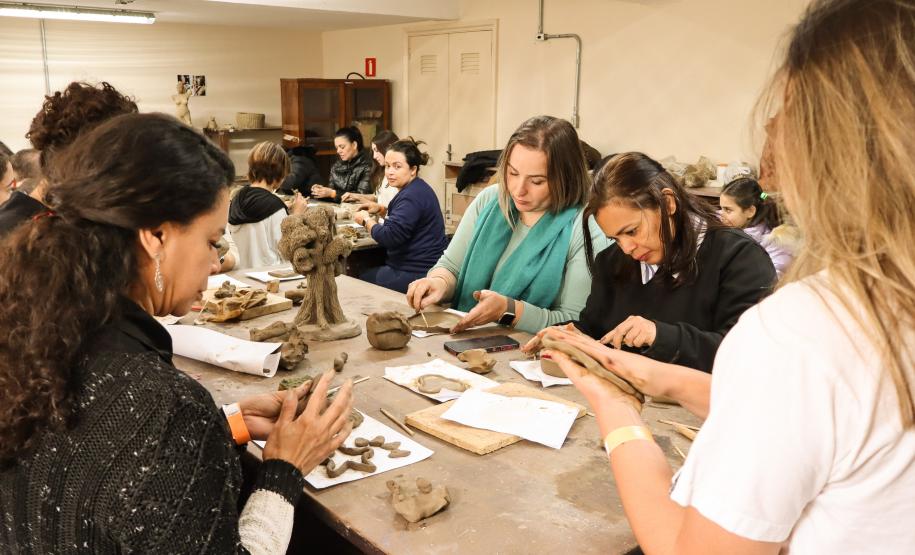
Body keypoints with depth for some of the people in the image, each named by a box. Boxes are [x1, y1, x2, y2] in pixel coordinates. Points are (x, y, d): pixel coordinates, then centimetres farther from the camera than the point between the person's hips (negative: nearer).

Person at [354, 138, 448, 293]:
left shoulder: (412, 196, -20)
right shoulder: (416, 189, 14)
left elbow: (389, 237, -24)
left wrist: (366, 220, -7)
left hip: (417, 273, -10)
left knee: (359, 281, -1)